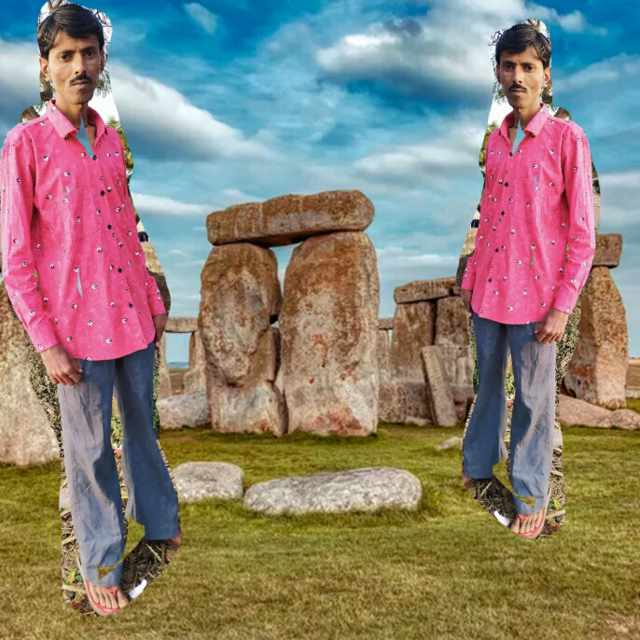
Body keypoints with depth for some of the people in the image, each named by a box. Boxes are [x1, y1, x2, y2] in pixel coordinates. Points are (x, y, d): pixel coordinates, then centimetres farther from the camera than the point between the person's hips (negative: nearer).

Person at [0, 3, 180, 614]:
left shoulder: (111, 139, 7)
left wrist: (154, 301, 14)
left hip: (132, 315, 5)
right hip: (76, 328, -5)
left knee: (142, 426, 21)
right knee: (89, 450, 8)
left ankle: (158, 517, 43)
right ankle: (101, 563, 26)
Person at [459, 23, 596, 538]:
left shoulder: (567, 137, -9)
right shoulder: (495, 140, 9)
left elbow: (583, 233, -10)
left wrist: (563, 306, -14)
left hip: (536, 293, -5)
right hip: (489, 287, 5)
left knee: (533, 399, 6)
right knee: (487, 384, 18)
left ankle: (531, 496, 21)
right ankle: (478, 465, 38)